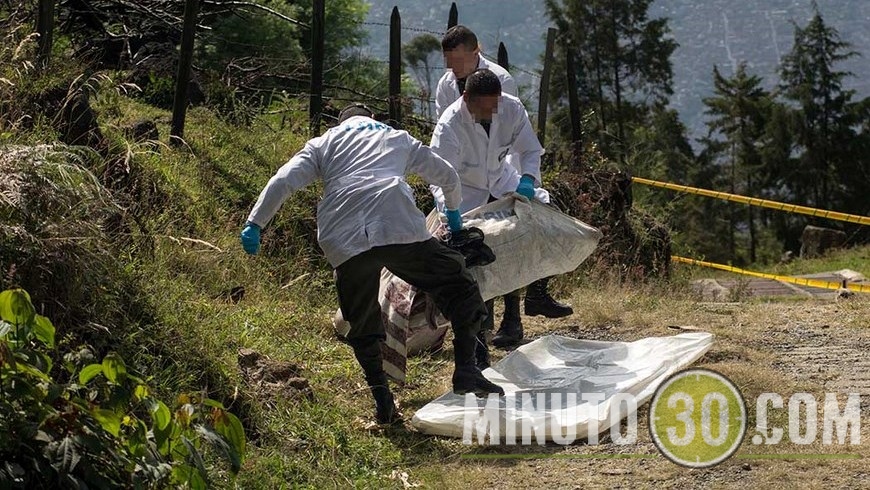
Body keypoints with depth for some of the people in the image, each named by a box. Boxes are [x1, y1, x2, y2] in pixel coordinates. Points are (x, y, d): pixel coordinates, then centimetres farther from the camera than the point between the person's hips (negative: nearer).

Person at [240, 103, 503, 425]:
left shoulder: (323, 143, 30)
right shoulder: (398, 138, 33)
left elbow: (282, 182, 14)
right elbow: (447, 176, 38)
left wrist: (254, 224, 14)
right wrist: (453, 211, 56)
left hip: (344, 244, 1)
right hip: (400, 230, -1)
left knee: (362, 327, 17)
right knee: (459, 288, 11)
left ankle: (382, 401, 8)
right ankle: (465, 369, -1)